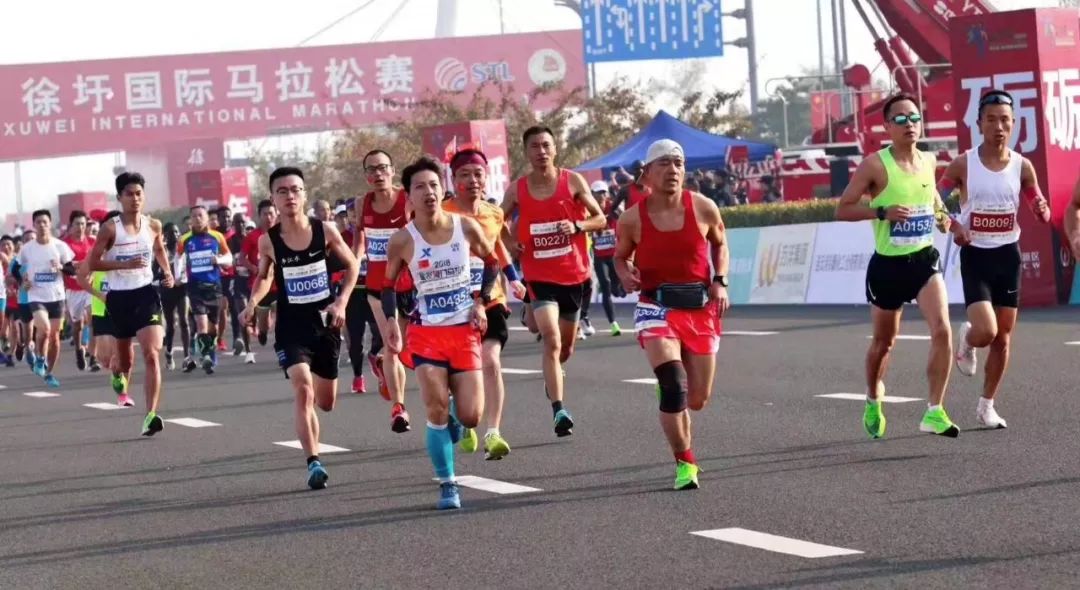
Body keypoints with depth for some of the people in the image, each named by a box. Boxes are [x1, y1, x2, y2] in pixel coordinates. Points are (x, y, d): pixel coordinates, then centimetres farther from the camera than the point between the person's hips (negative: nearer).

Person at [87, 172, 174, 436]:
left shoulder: (153, 225, 1)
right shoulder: (110, 229, -10)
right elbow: (93, 263, -10)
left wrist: (168, 273, 7)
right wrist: (125, 264, -21)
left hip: (145, 294, 1)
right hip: (119, 297, -1)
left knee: (152, 354, -17)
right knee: (125, 358, 16)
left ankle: (151, 415, -22)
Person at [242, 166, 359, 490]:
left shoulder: (325, 231, -8)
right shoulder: (268, 240, -7)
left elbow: (351, 265, 6)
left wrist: (342, 301, -6)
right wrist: (253, 302, -6)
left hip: (325, 322, 2)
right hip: (291, 325, -2)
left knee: (326, 402, 12)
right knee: (303, 390, -22)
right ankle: (314, 462, -20)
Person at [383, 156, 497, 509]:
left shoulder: (466, 227, -6)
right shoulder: (402, 241, -9)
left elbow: (492, 262, 11)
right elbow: (388, 283, 7)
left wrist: (481, 301, 0)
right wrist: (391, 322, -5)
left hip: (465, 331, 1)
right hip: (427, 333, -1)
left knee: (470, 417, -3)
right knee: (437, 414, -10)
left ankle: (453, 418, 35)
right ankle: (447, 486, 4)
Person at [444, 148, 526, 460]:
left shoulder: (494, 214, 6)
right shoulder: (443, 214, -10)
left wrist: (513, 278, 24)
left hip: (490, 300, 2)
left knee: (491, 362, -16)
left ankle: (493, 433, -19)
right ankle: (466, 429, 35)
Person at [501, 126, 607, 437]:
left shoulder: (573, 181, -3)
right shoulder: (517, 190, -2)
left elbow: (601, 219, 2)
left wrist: (577, 226, -18)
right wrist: (511, 244, -9)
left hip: (573, 274, 2)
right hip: (539, 276, -2)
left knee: (566, 345, 17)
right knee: (551, 340, -20)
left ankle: (553, 374, 51)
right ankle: (559, 411, -23)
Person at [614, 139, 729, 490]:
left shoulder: (703, 208, -3)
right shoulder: (632, 219, -6)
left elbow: (719, 244, 14)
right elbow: (620, 257, 10)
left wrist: (720, 282, 0)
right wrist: (625, 274, -12)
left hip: (700, 308, 3)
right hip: (657, 307, -2)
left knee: (698, 400, 7)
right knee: (674, 387, -22)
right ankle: (685, 463, -7)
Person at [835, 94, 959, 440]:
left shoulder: (928, 161, 4)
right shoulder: (875, 165, -11)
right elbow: (843, 210, -11)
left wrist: (941, 214, 7)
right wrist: (882, 211, -24)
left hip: (925, 259, 3)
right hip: (888, 264, -3)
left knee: (942, 331, -17)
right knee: (884, 342, 13)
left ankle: (934, 412, -13)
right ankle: (873, 403, 39)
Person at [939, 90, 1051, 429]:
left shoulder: (1022, 167, -1)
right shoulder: (963, 165, -7)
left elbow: (1042, 214, 6)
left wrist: (1042, 210, -18)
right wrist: (953, 226, -16)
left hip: (1008, 255, 3)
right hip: (975, 255, -3)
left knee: (1003, 338, 6)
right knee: (985, 332, -19)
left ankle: (987, 406, 21)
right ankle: (966, 341, 19)